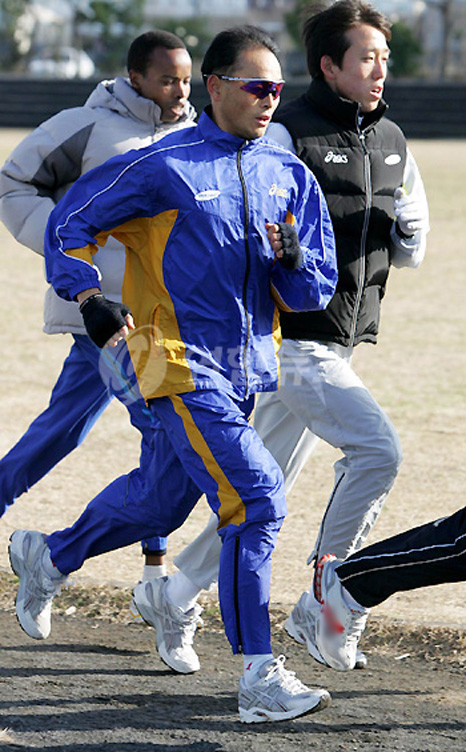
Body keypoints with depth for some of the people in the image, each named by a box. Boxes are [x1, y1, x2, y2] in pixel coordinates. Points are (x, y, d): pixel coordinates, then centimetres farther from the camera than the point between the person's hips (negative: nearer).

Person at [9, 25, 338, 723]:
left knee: (157, 501, 20)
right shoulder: (161, 167, -9)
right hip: (183, 364, -7)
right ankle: (260, 678, -16)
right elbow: (69, 223, 0)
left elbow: (315, 292, 8)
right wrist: (90, 301, -11)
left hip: (248, 370, 7)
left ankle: (48, 558, 48)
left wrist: (293, 261, -14)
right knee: (256, 497, -18)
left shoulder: (290, 176, 7)